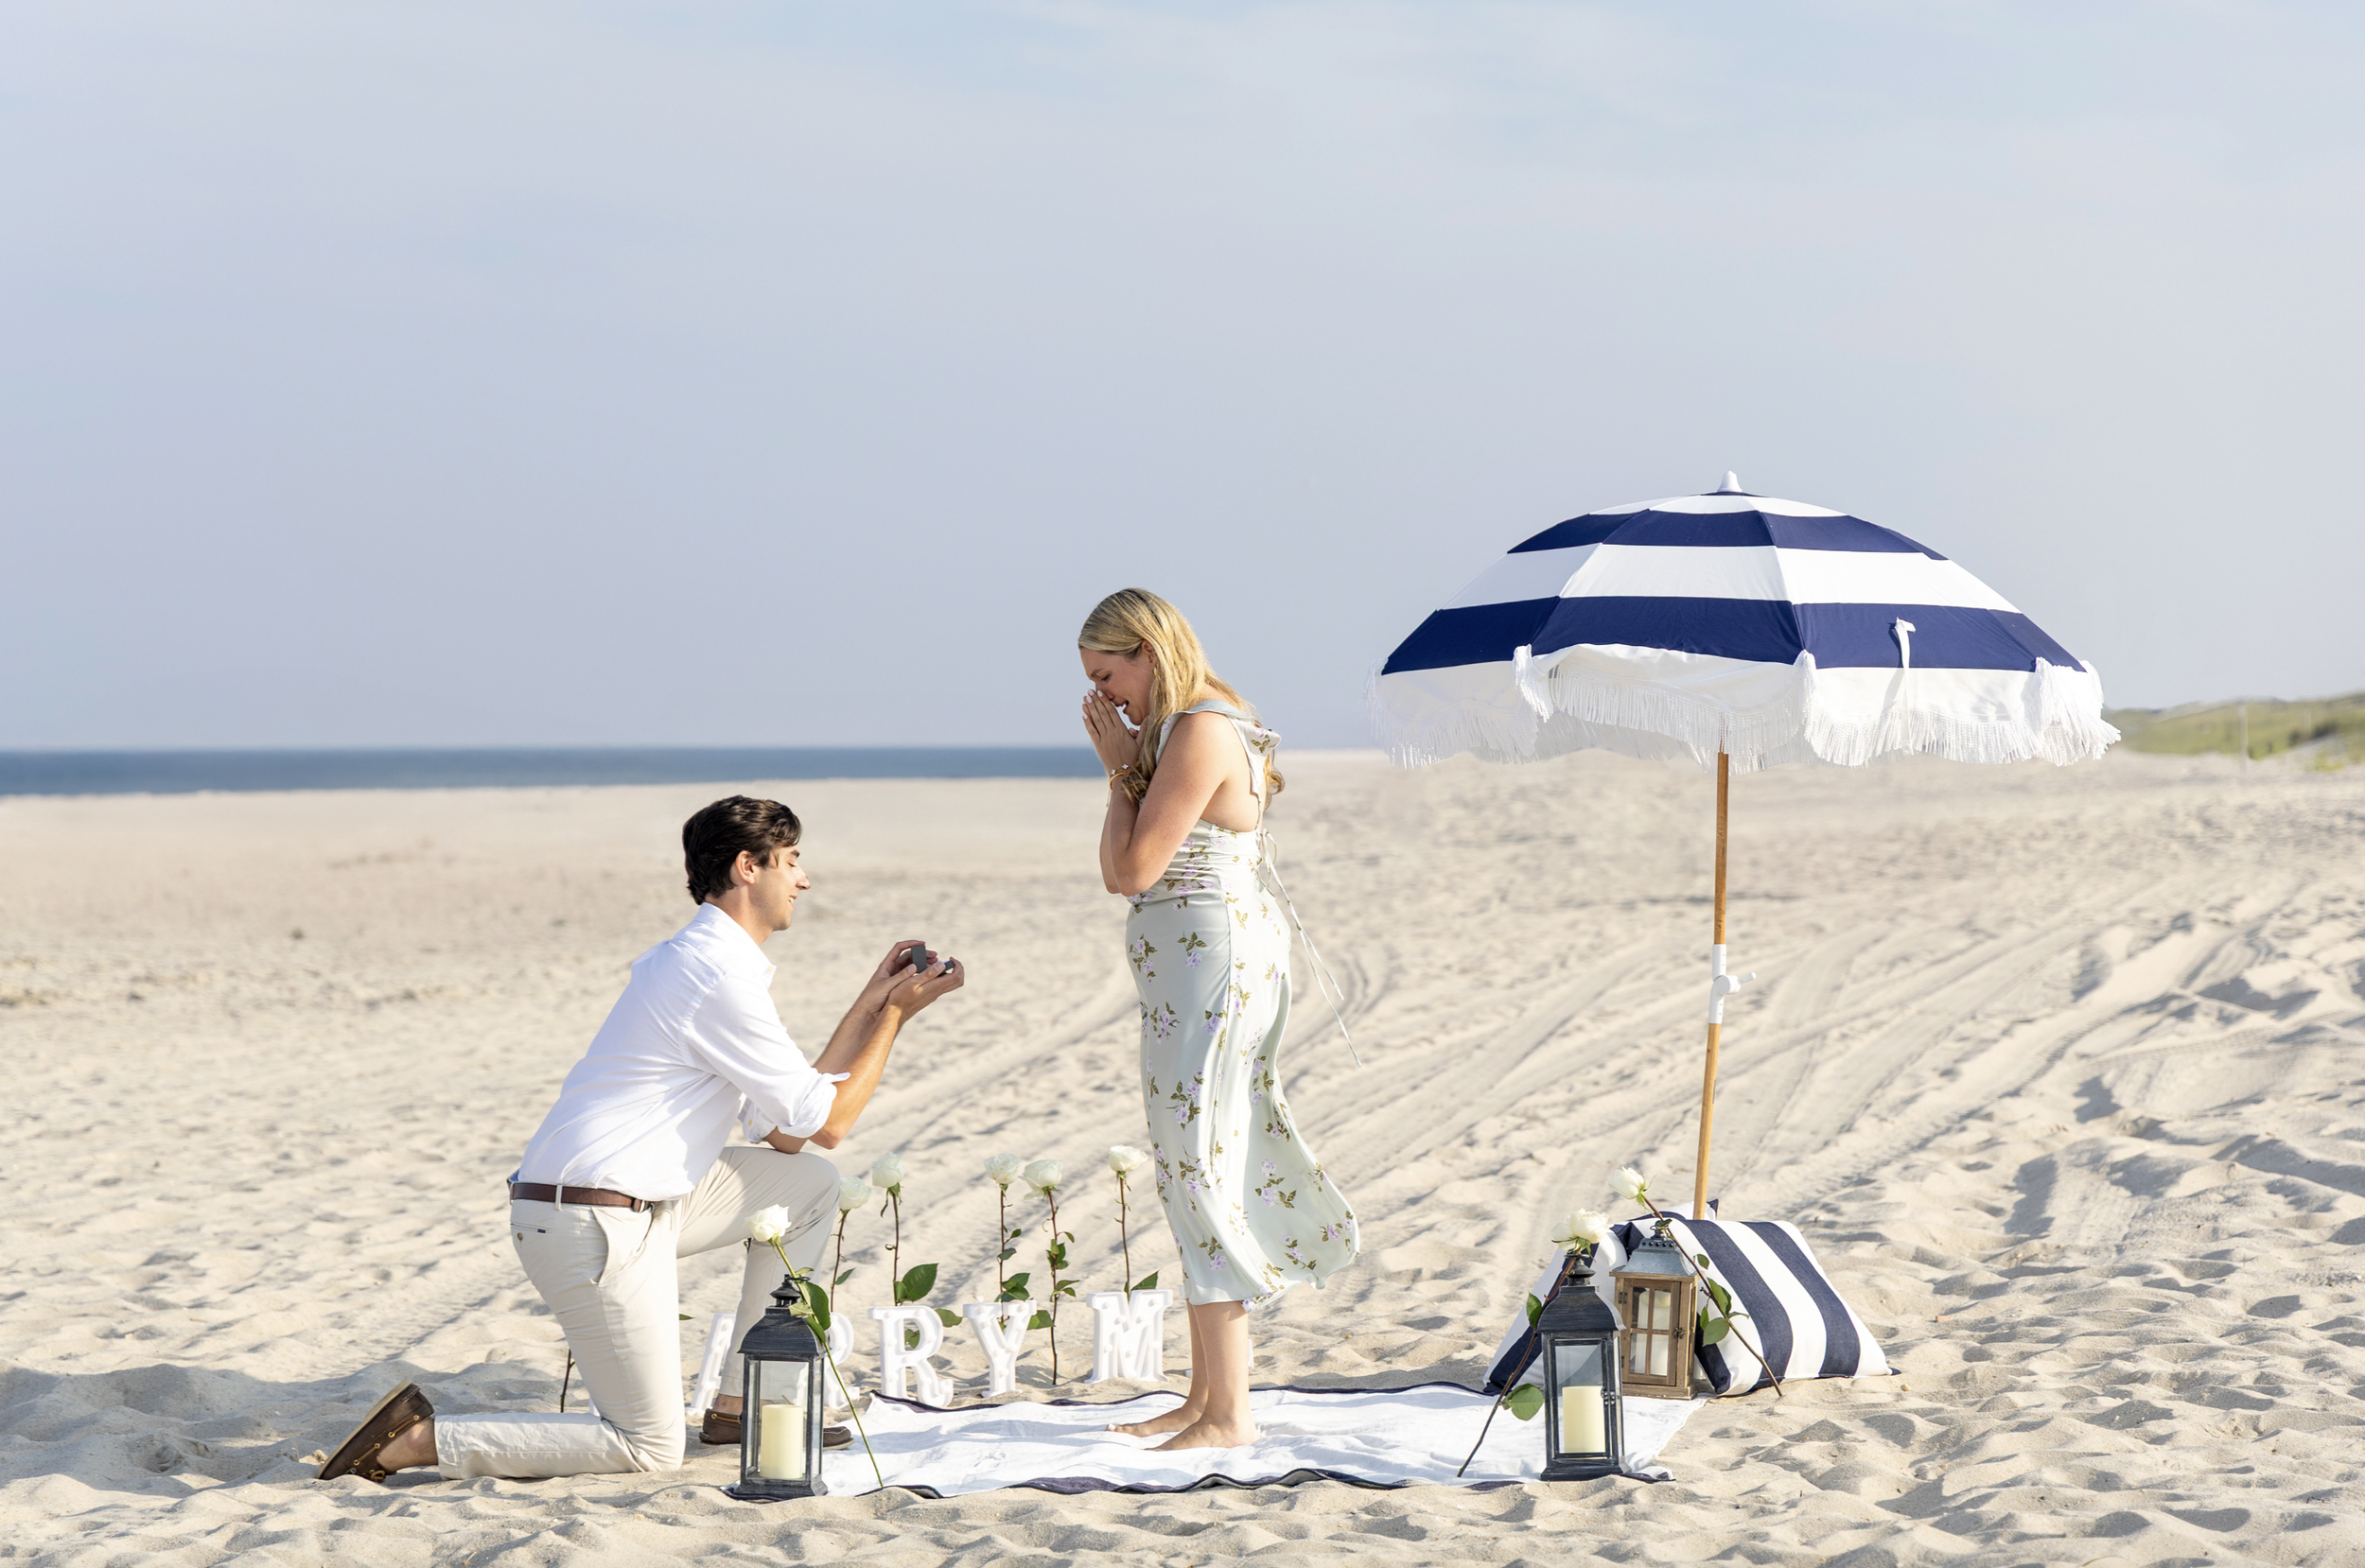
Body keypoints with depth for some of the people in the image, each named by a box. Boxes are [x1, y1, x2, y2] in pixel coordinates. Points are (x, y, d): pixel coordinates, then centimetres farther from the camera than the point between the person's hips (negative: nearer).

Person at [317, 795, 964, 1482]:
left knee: (808, 1183, 16)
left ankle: (747, 1398, 17)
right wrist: (894, 1016, -2)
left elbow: (783, 1129, 15)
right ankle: (419, 1440, -6)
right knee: (649, 1447, -5)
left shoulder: (701, 960, 16)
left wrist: (873, 1002, 15)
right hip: (594, 1227, -10)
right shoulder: (722, 977, -16)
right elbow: (824, 1124, -10)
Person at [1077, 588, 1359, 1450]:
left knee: (1201, 1178, -8)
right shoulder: (1202, 728, 16)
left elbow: (1130, 870, -18)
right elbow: (1123, 872, 16)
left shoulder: (1199, 734, -16)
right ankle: (1205, 1397, 22)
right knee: (1198, 1177, 14)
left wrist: (1120, 770, -8)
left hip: (1211, 965, -11)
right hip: (1197, 969, 11)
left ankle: (1229, 1414, -5)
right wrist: (1126, 763, 9)